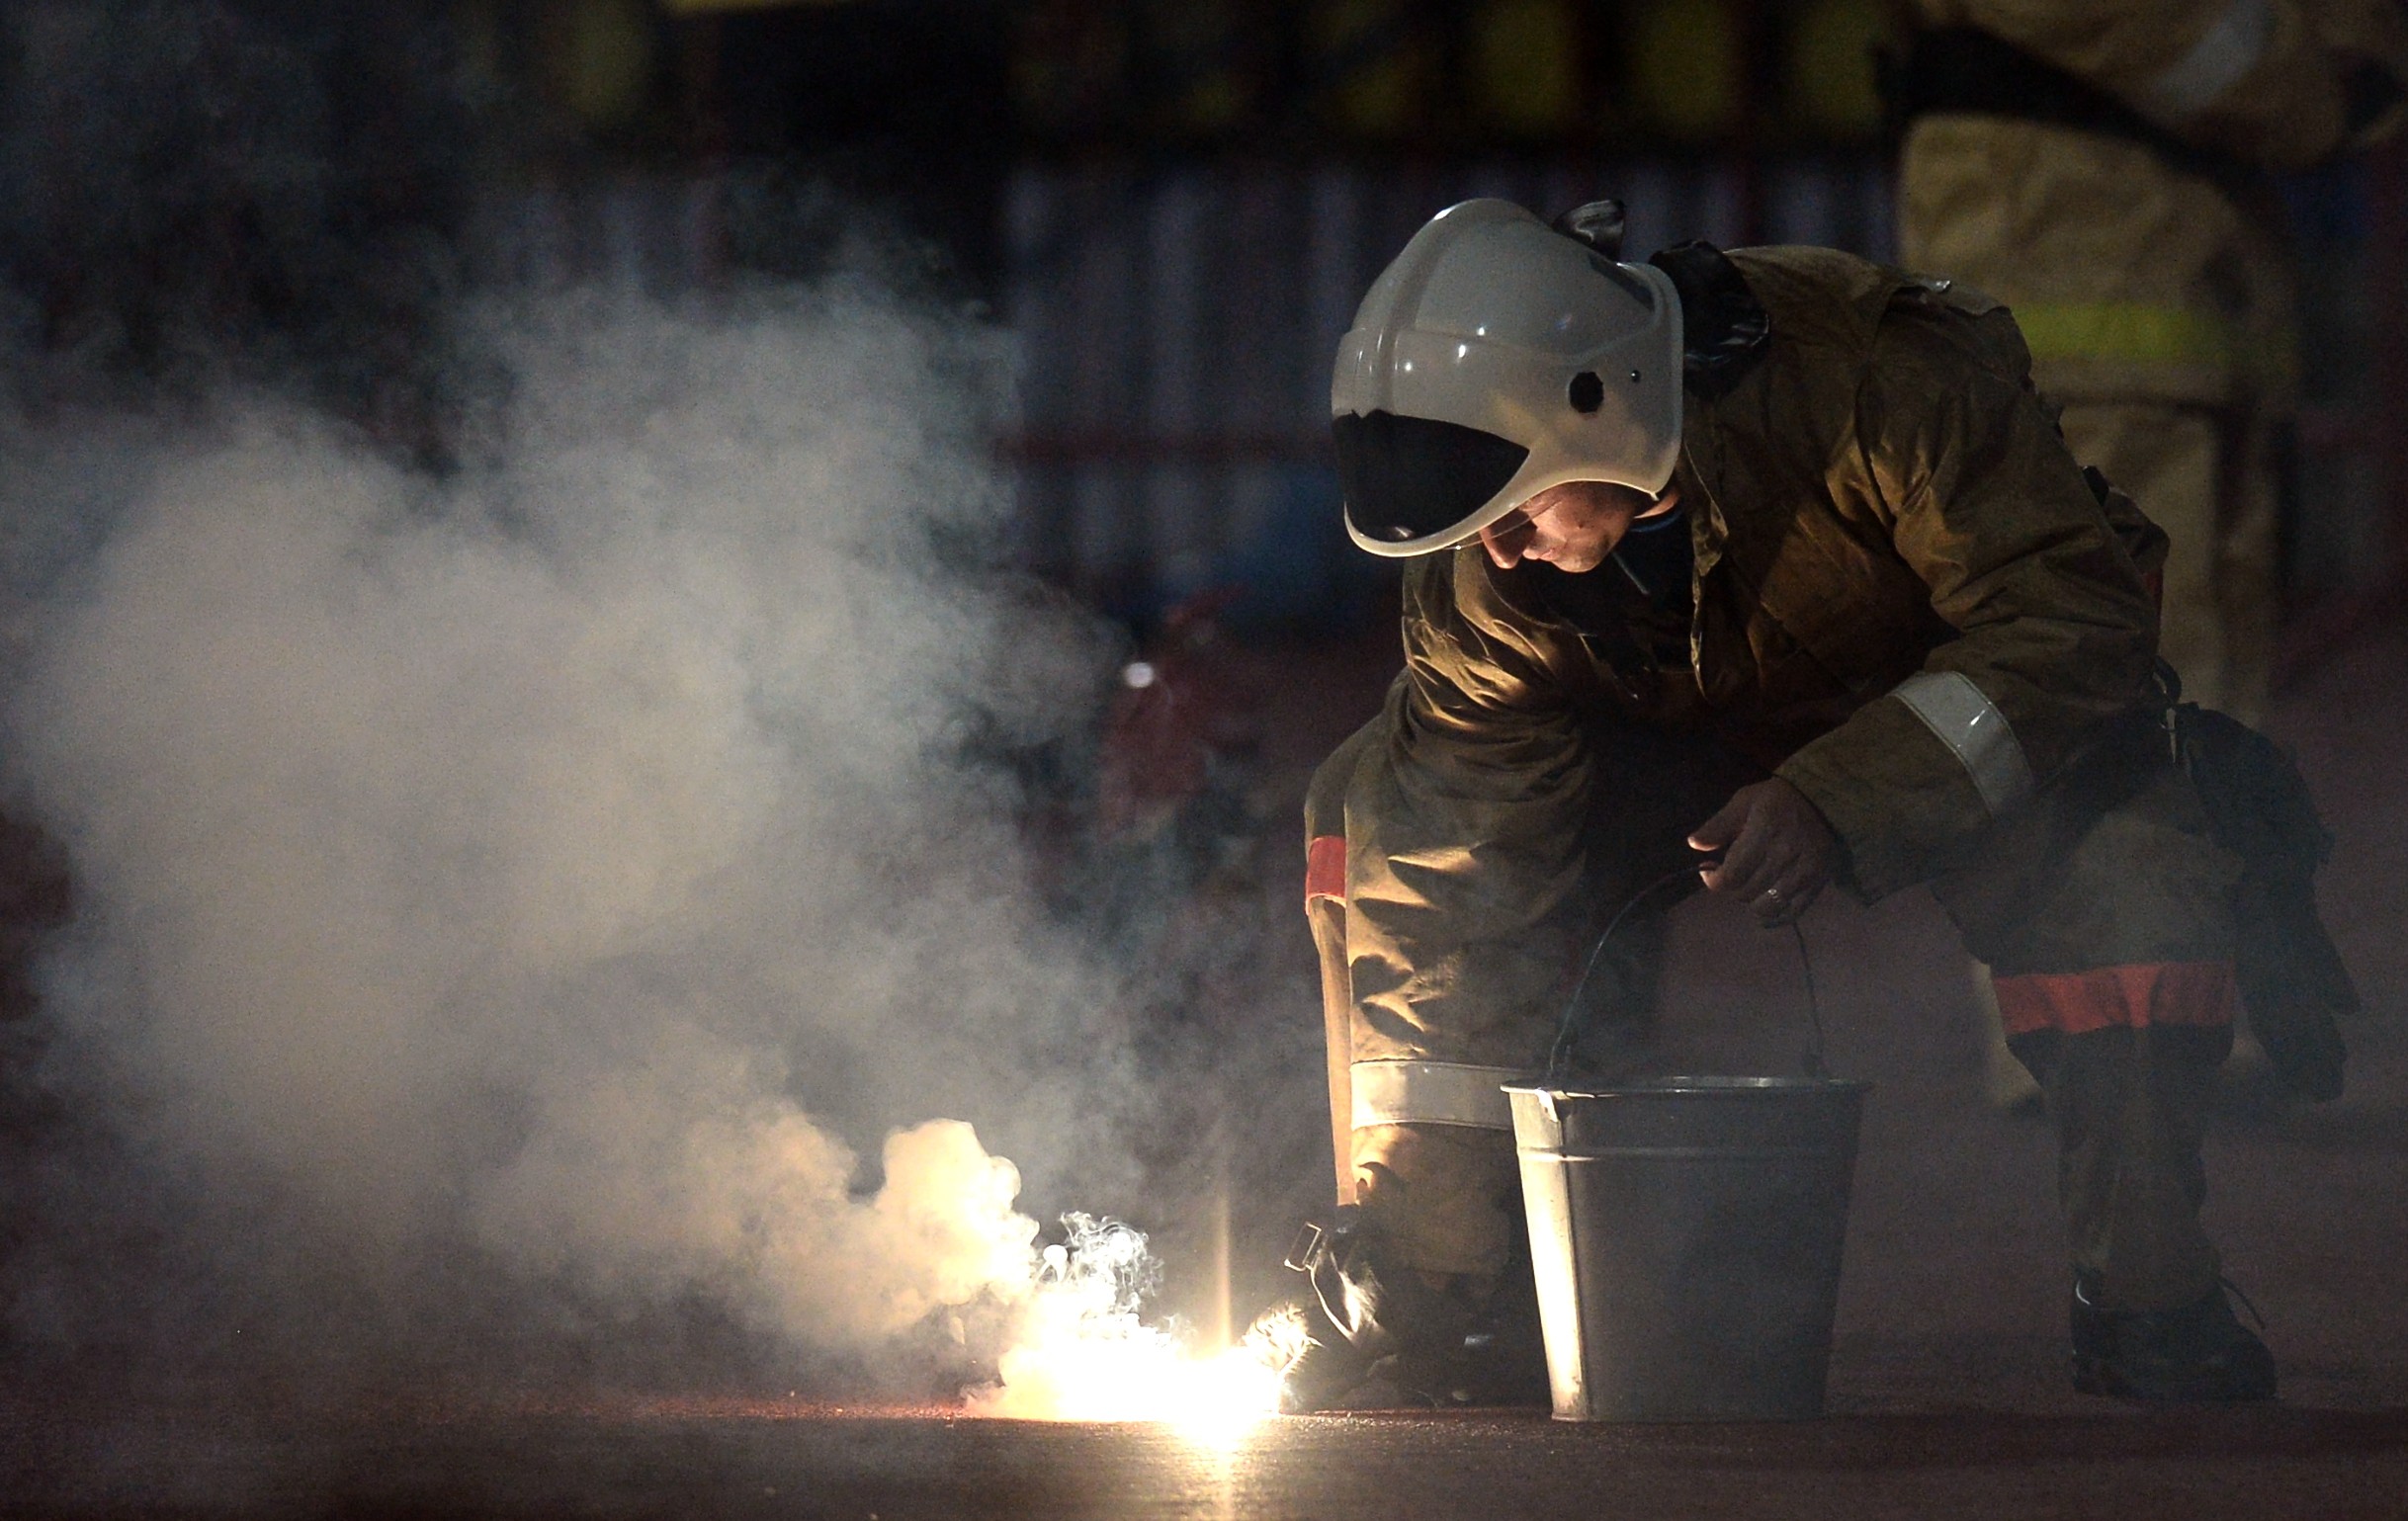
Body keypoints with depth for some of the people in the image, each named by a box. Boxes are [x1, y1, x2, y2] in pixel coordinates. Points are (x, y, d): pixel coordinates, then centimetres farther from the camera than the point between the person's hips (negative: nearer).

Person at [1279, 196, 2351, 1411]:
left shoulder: (1883, 382, -38)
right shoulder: (1478, 582, -23)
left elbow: (2073, 621, -34)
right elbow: (1469, 891, -17)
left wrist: (1838, 803, -45)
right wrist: (1417, 1204, -19)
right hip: (1689, 739, 4)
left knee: (2118, 879, -37)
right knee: (1381, 821, -15)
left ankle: (2151, 1304, -16)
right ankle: (1434, 1309, -8)